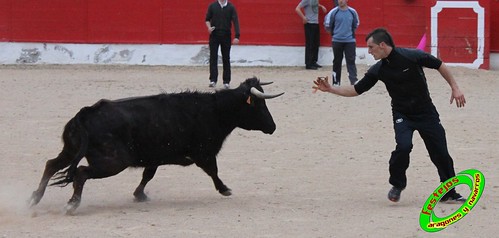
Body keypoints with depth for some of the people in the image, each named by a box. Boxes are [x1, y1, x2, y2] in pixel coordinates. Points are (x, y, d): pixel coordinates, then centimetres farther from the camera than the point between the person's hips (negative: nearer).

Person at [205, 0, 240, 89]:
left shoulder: (231, 7, -1)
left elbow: (235, 21, -5)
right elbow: (207, 19, 9)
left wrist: (237, 36, -13)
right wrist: (209, 27, -13)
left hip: (226, 35, 0)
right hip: (214, 35, 0)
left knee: (226, 58, 6)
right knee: (213, 57, -6)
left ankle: (226, 81, 12)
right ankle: (213, 80, -7)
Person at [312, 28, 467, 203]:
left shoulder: (412, 56, -19)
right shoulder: (378, 70, -8)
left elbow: (440, 66, -7)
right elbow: (356, 90, 0)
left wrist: (455, 88, -6)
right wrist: (330, 89, -9)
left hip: (426, 112, -1)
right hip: (402, 115, 1)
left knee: (440, 153, -1)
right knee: (403, 146, -24)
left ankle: (449, 194, 17)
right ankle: (397, 185, 0)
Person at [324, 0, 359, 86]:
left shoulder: (352, 12, 1)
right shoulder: (333, 12, -5)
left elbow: (356, 25, 17)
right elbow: (327, 26, 3)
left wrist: (350, 33, 10)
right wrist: (334, 33, 10)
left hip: (350, 41, 0)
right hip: (337, 40, 0)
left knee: (351, 62, -6)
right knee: (337, 62, 9)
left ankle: (354, 81, -11)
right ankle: (336, 82, 18)